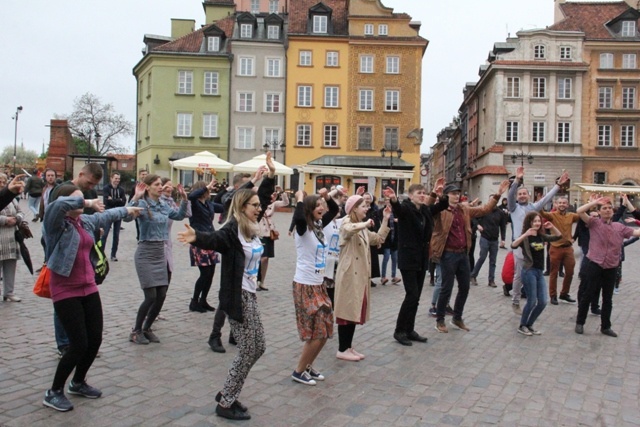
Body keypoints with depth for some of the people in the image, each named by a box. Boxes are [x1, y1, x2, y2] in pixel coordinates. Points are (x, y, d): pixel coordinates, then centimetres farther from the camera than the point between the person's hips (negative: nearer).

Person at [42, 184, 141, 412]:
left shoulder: (87, 221, 9)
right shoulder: (57, 222, -12)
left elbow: (107, 216, 30)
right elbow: (58, 204, -36)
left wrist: (127, 210, 44)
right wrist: (87, 203, -26)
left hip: (88, 287, 7)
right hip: (66, 290, -7)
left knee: (95, 339, 11)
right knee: (79, 344, -8)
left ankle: (78, 383, 34)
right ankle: (54, 392, 13)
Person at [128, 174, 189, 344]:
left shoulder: (164, 206, 7)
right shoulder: (142, 204, -12)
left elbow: (180, 216, 21)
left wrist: (184, 199, 9)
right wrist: (136, 198, -42)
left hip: (160, 253, 7)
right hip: (145, 254, -7)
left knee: (161, 295, 5)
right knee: (151, 296, -8)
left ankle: (147, 329, 23)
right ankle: (136, 331, 12)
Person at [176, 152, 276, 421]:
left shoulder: (250, 227, 6)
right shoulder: (232, 230, -17)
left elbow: (263, 197, 19)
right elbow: (214, 239, -38)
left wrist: (271, 174, 16)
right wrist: (196, 238, -58)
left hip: (250, 295, 9)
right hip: (238, 296, -9)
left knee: (258, 347, 14)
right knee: (247, 351, -2)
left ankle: (226, 393, 26)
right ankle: (225, 404, 12)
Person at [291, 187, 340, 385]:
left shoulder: (318, 225, 8)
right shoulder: (303, 228, -14)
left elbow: (335, 210, 23)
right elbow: (298, 217, -38)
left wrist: (327, 197, 5)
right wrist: (300, 199, -21)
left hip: (319, 285, 8)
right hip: (305, 286, -8)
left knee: (325, 331, 12)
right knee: (316, 333, -4)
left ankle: (308, 366, 28)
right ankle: (299, 371, 13)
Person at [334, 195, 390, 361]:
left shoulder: (362, 228, 19)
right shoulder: (347, 222, -10)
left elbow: (378, 239, 18)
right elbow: (349, 229, -36)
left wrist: (385, 220, 13)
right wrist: (366, 223, -26)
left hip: (361, 275, 9)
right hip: (349, 274, -9)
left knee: (355, 310, 11)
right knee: (347, 310, -4)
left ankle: (348, 347, 19)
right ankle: (342, 349, 3)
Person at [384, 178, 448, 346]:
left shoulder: (425, 210, 11)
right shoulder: (405, 208, -10)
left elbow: (443, 205, 16)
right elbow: (397, 209, -32)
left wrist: (440, 193, -5)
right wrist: (393, 200, -55)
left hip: (422, 258, 7)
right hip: (408, 258, -7)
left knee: (416, 296, 10)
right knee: (412, 295, -9)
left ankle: (410, 330, 20)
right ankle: (399, 331, 4)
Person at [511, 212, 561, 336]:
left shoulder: (542, 236, 9)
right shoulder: (525, 238, -8)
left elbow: (559, 237, 17)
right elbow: (513, 245, -26)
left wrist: (552, 227, 0)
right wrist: (525, 234, -34)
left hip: (539, 272, 7)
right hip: (529, 271, -7)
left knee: (542, 302, 6)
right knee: (532, 301, -4)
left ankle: (529, 325, 21)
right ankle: (522, 326, 13)